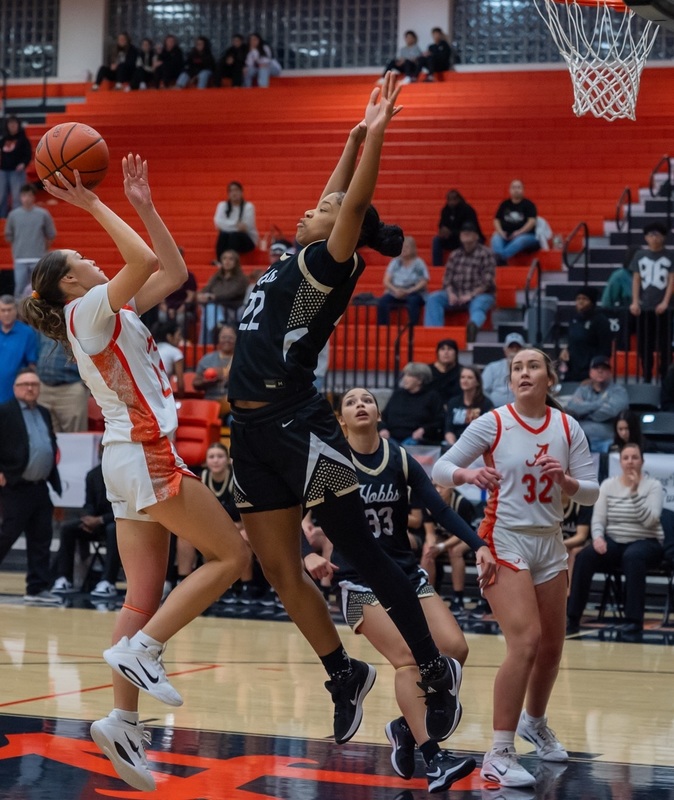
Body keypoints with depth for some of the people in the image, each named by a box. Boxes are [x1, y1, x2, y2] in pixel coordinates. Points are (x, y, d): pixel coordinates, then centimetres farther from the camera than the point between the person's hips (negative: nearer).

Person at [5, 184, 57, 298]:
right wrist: (18, 248, 11)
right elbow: (8, 236, 13)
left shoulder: (43, 214, 0)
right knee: (20, 289, -3)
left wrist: (42, 249, 10)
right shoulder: (13, 214, 4)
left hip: (38, 260, -1)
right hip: (20, 260, 1)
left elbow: (51, 236, 8)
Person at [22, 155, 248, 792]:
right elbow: (144, 260, -22)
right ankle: (139, 649, -10)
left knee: (145, 597, 4)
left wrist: (142, 206, 18)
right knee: (229, 556, -5)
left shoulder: (113, 314, 18)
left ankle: (123, 721, -1)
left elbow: (173, 271, 21)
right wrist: (94, 205, -13)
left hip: (130, 459, 9)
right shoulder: (88, 311, -7)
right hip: (145, 455, -9)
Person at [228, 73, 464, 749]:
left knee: (361, 553, -2)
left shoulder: (329, 265, -5)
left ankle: (435, 672, 7)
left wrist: (376, 131, -15)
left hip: (297, 426, -9)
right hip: (253, 429, 9)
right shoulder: (294, 263, 16)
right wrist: (355, 135, 29)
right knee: (279, 569, 8)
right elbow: (339, 193, 28)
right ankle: (345, 676, 20)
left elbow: (355, 201, -18)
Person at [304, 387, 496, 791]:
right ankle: (434, 759, -21)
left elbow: (440, 507, -3)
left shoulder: (400, 458, 2)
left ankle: (407, 728, 10)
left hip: (406, 572, 4)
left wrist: (479, 545, -16)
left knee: (454, 649, -11)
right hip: (359, 580, -4)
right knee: (409, 658, -22)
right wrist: (310, 555, -33)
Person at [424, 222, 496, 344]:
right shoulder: (455, 255, 15)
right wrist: (450, 294, -10)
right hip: (457, 294, 5)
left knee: (477, 306, -39)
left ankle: (473, 326, -74)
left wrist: (471, 295, -20)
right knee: (433, 298, -18)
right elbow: (447, 279, 11)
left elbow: (487, 281, -9)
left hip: (481, 294, -5)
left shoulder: (486, 254, 1)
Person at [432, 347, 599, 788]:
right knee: (526, 641, -20)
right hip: (505, 540, -5)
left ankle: (535, 721, 43)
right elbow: (440, 469, -6)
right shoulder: (493, 423, -7)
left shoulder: (567, 427, 2)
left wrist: (565, 480, -18)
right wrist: (468, 473, -27)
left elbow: (592, 492, 3)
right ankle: (499, 755, -15)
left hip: (550, 542, 5)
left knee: (552, 645, 14)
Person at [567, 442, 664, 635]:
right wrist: (598, 537, -18)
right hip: (613, 542, 3)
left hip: (646, 543, -3)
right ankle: (572, 617, -23)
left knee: (633, 557, -39)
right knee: (584, 556, -26)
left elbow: (650, 520, -14)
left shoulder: (653, 485, 0)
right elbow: (598, 519, 3)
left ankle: (634, 619, -35)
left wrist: (634, 492, -21)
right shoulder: (608, 485, 8)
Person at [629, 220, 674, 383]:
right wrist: (635, 302, -2)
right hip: (644, 307, 2)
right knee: (644, 345, 4)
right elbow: (636, 279, 7)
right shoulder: (639, 255, 8)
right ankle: (647, 377, 11)